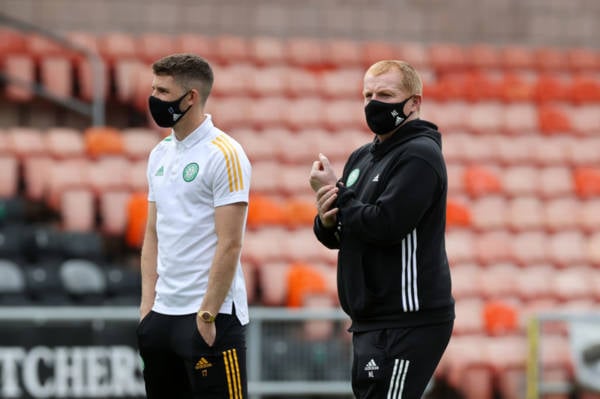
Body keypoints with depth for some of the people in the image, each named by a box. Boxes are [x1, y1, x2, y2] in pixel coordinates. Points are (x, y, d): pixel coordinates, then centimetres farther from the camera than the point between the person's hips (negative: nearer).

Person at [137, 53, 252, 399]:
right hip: (162, 314, 8)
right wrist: (148, 305, 9)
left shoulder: (224, 155, -10)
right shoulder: (160, 154, 13)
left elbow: (229, 245, -15)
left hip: (211, 317, -8)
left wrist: (207, 315, -17)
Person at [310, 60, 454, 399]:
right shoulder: (363, 158, 18)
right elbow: (337, 237, 20)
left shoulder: (419, 155, -10)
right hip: (371, 320, 10)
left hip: (409, 320, -10)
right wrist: (327, 221, -4)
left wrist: (336, 194, -7)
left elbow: (383, 225, -22)